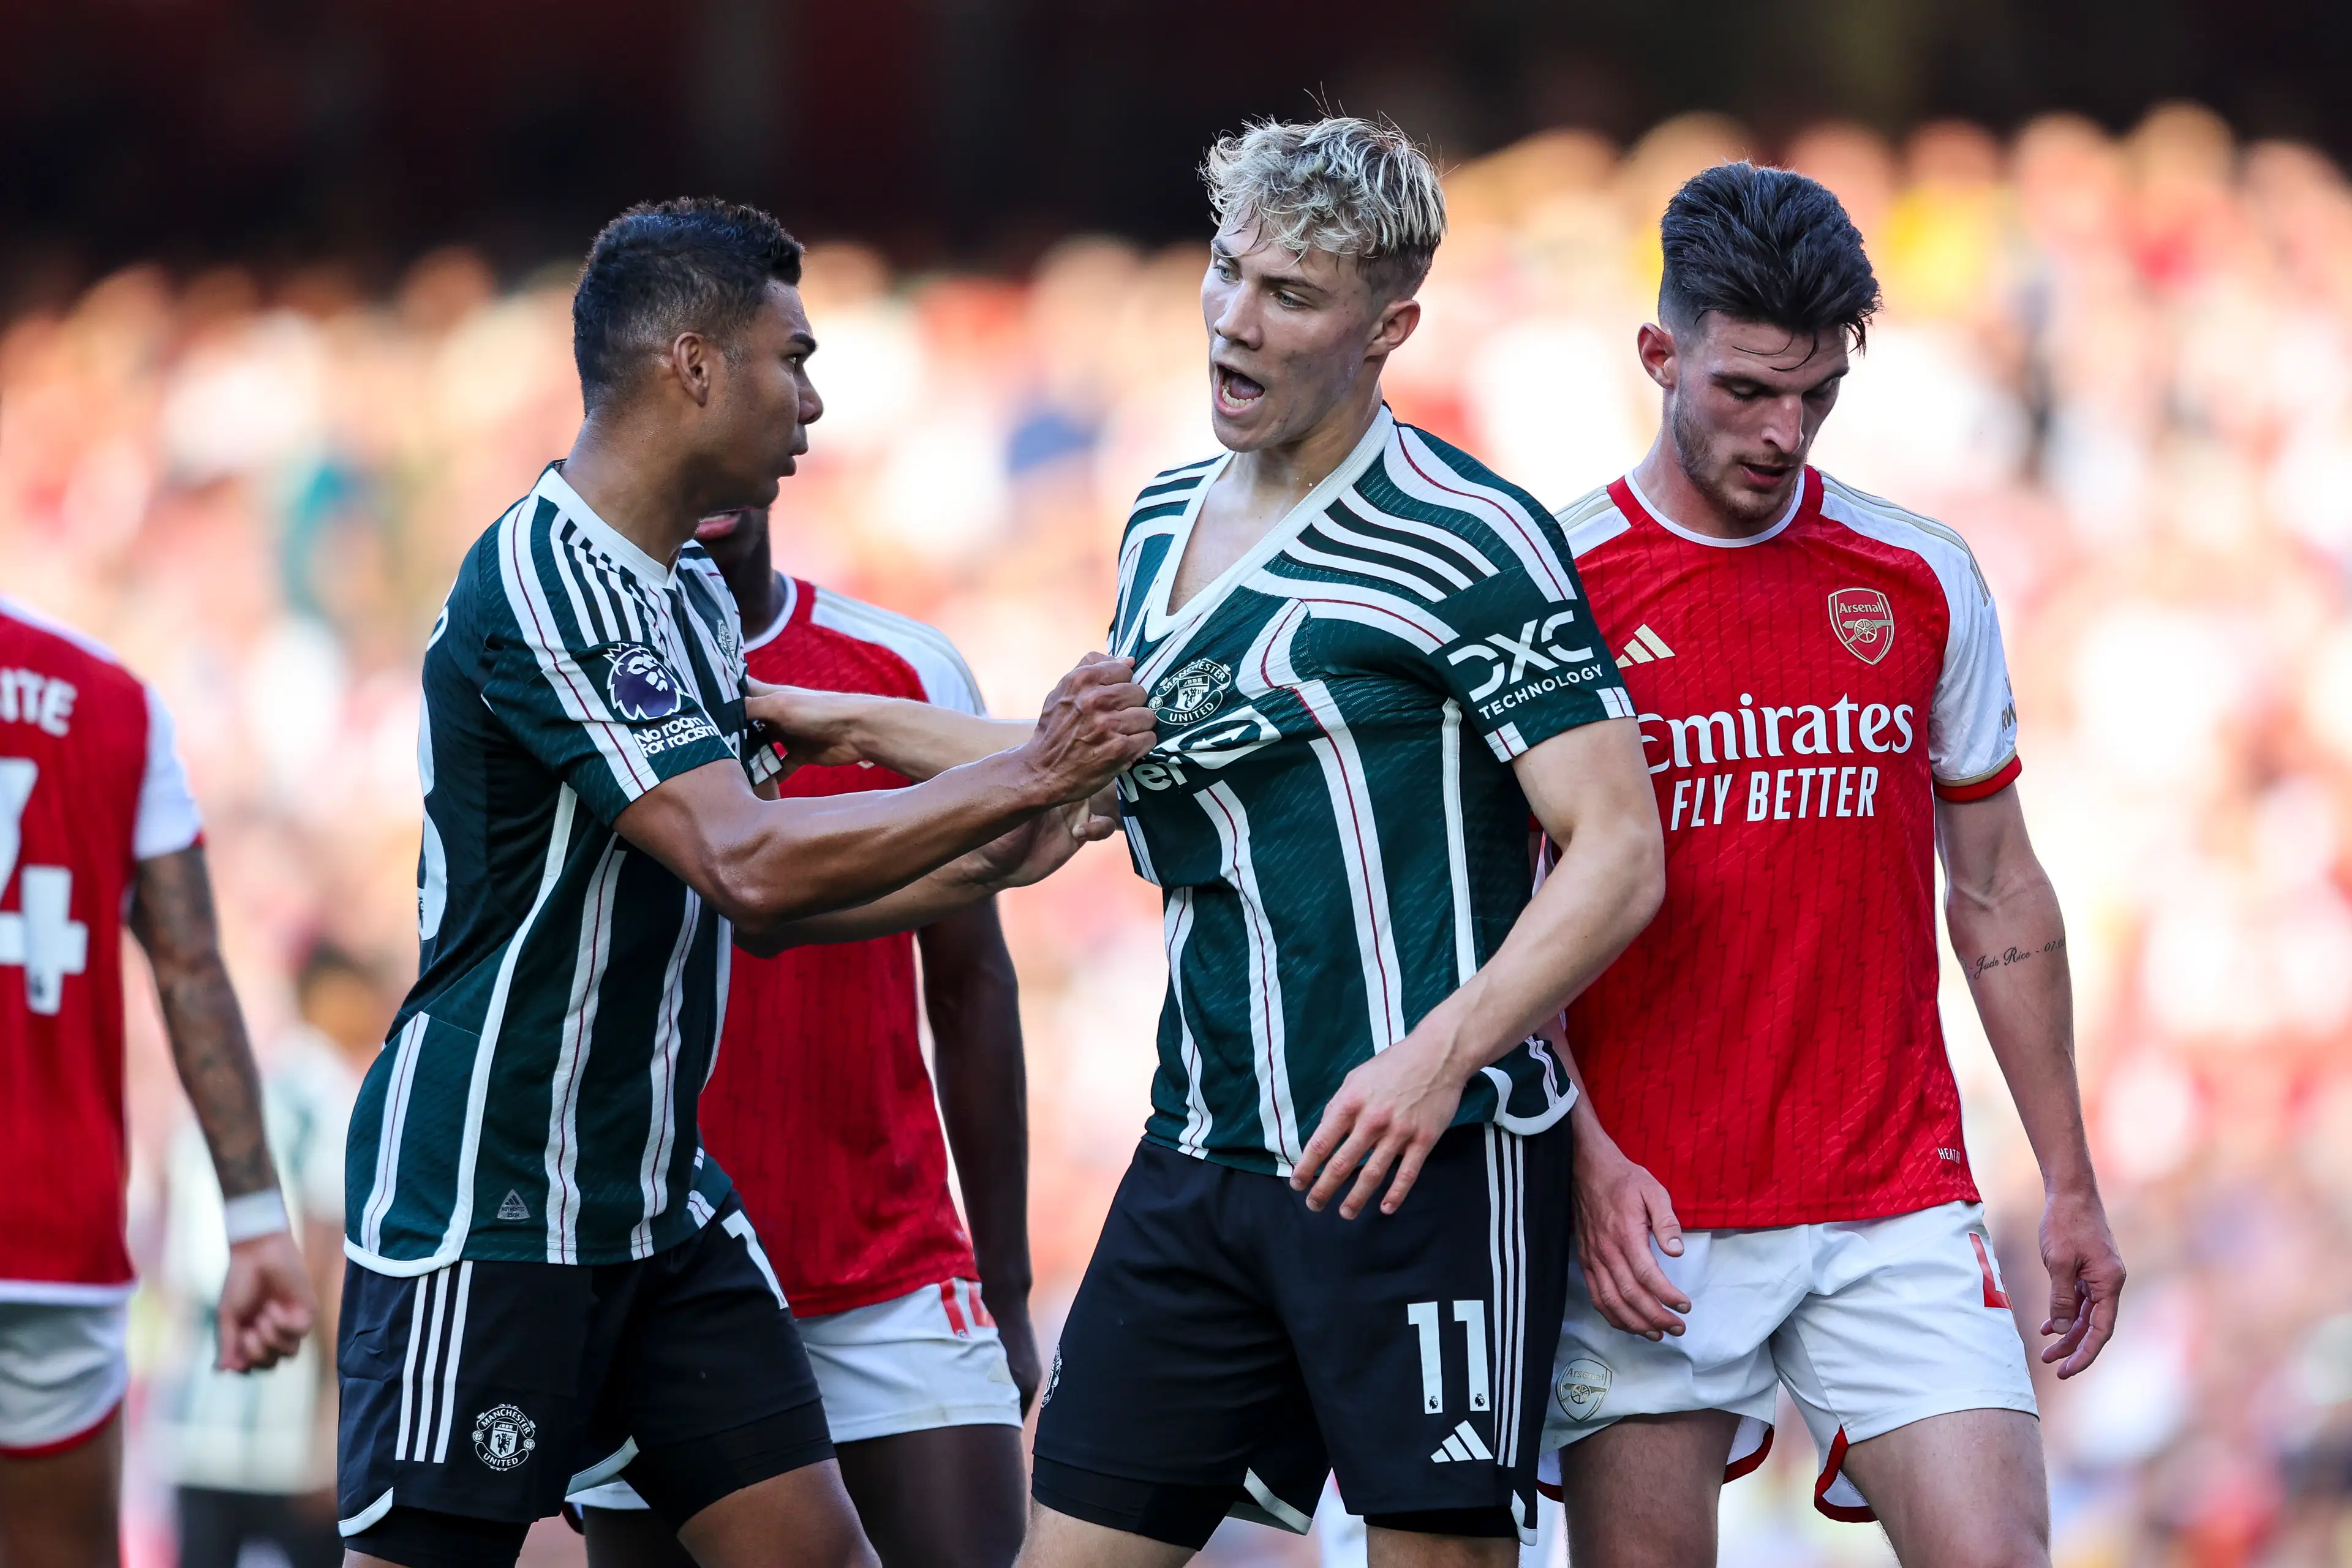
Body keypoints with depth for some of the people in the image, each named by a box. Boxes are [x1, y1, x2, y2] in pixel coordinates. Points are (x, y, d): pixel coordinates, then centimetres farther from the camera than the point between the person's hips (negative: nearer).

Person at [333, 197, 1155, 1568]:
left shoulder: (690, 593, 13)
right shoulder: (543, 584, -18)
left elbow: (757, 906, 21)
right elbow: (748, 865, -27)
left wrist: (983, 868, 9)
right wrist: (1024, 777, -22)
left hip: (660, 1196, 9)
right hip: (482, 1199, -9)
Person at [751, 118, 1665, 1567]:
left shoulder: (1469, 543, -10)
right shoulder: (1163, 525, 14)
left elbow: (1620, 850, -14)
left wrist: (1443, 1055, -26)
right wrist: (869, 729, 30)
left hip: (1420, 1159, -7)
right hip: (1201, 1161, 7)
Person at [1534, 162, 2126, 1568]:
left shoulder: (1925, 584, 8)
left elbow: (1998, 894, 14)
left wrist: (2071, 1183, 12)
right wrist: (1587, 1161, -13)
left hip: (1896, 1207, 2)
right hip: (1650, 1219, -2)